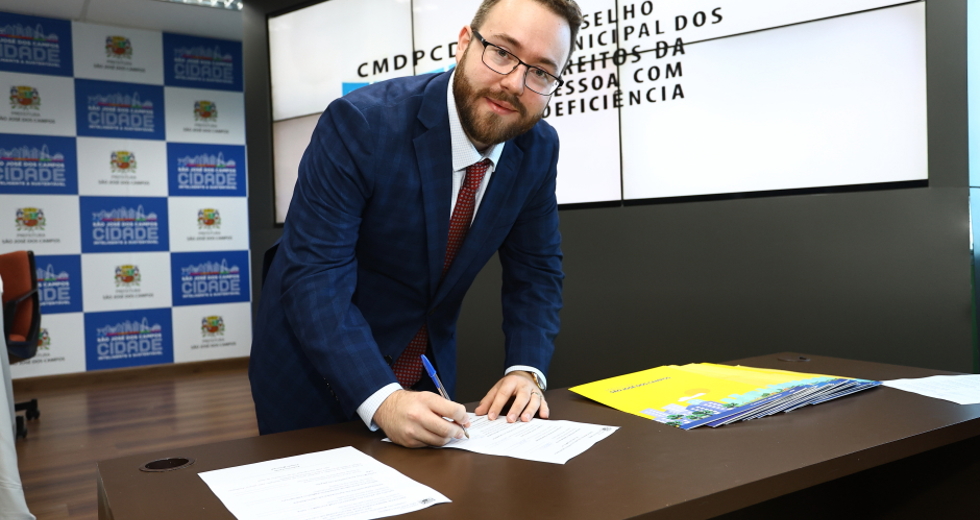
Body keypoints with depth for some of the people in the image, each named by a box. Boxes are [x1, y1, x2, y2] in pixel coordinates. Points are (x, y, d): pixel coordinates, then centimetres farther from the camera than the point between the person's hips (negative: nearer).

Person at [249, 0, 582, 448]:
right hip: (314, 363, -4)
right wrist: (381, 400, -40)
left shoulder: (538, 150, -10)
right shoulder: (360, 124, -26)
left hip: (428, 369, 5)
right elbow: (315, 276, -29)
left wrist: (525, 370, -16)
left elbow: (534, 269, -1)